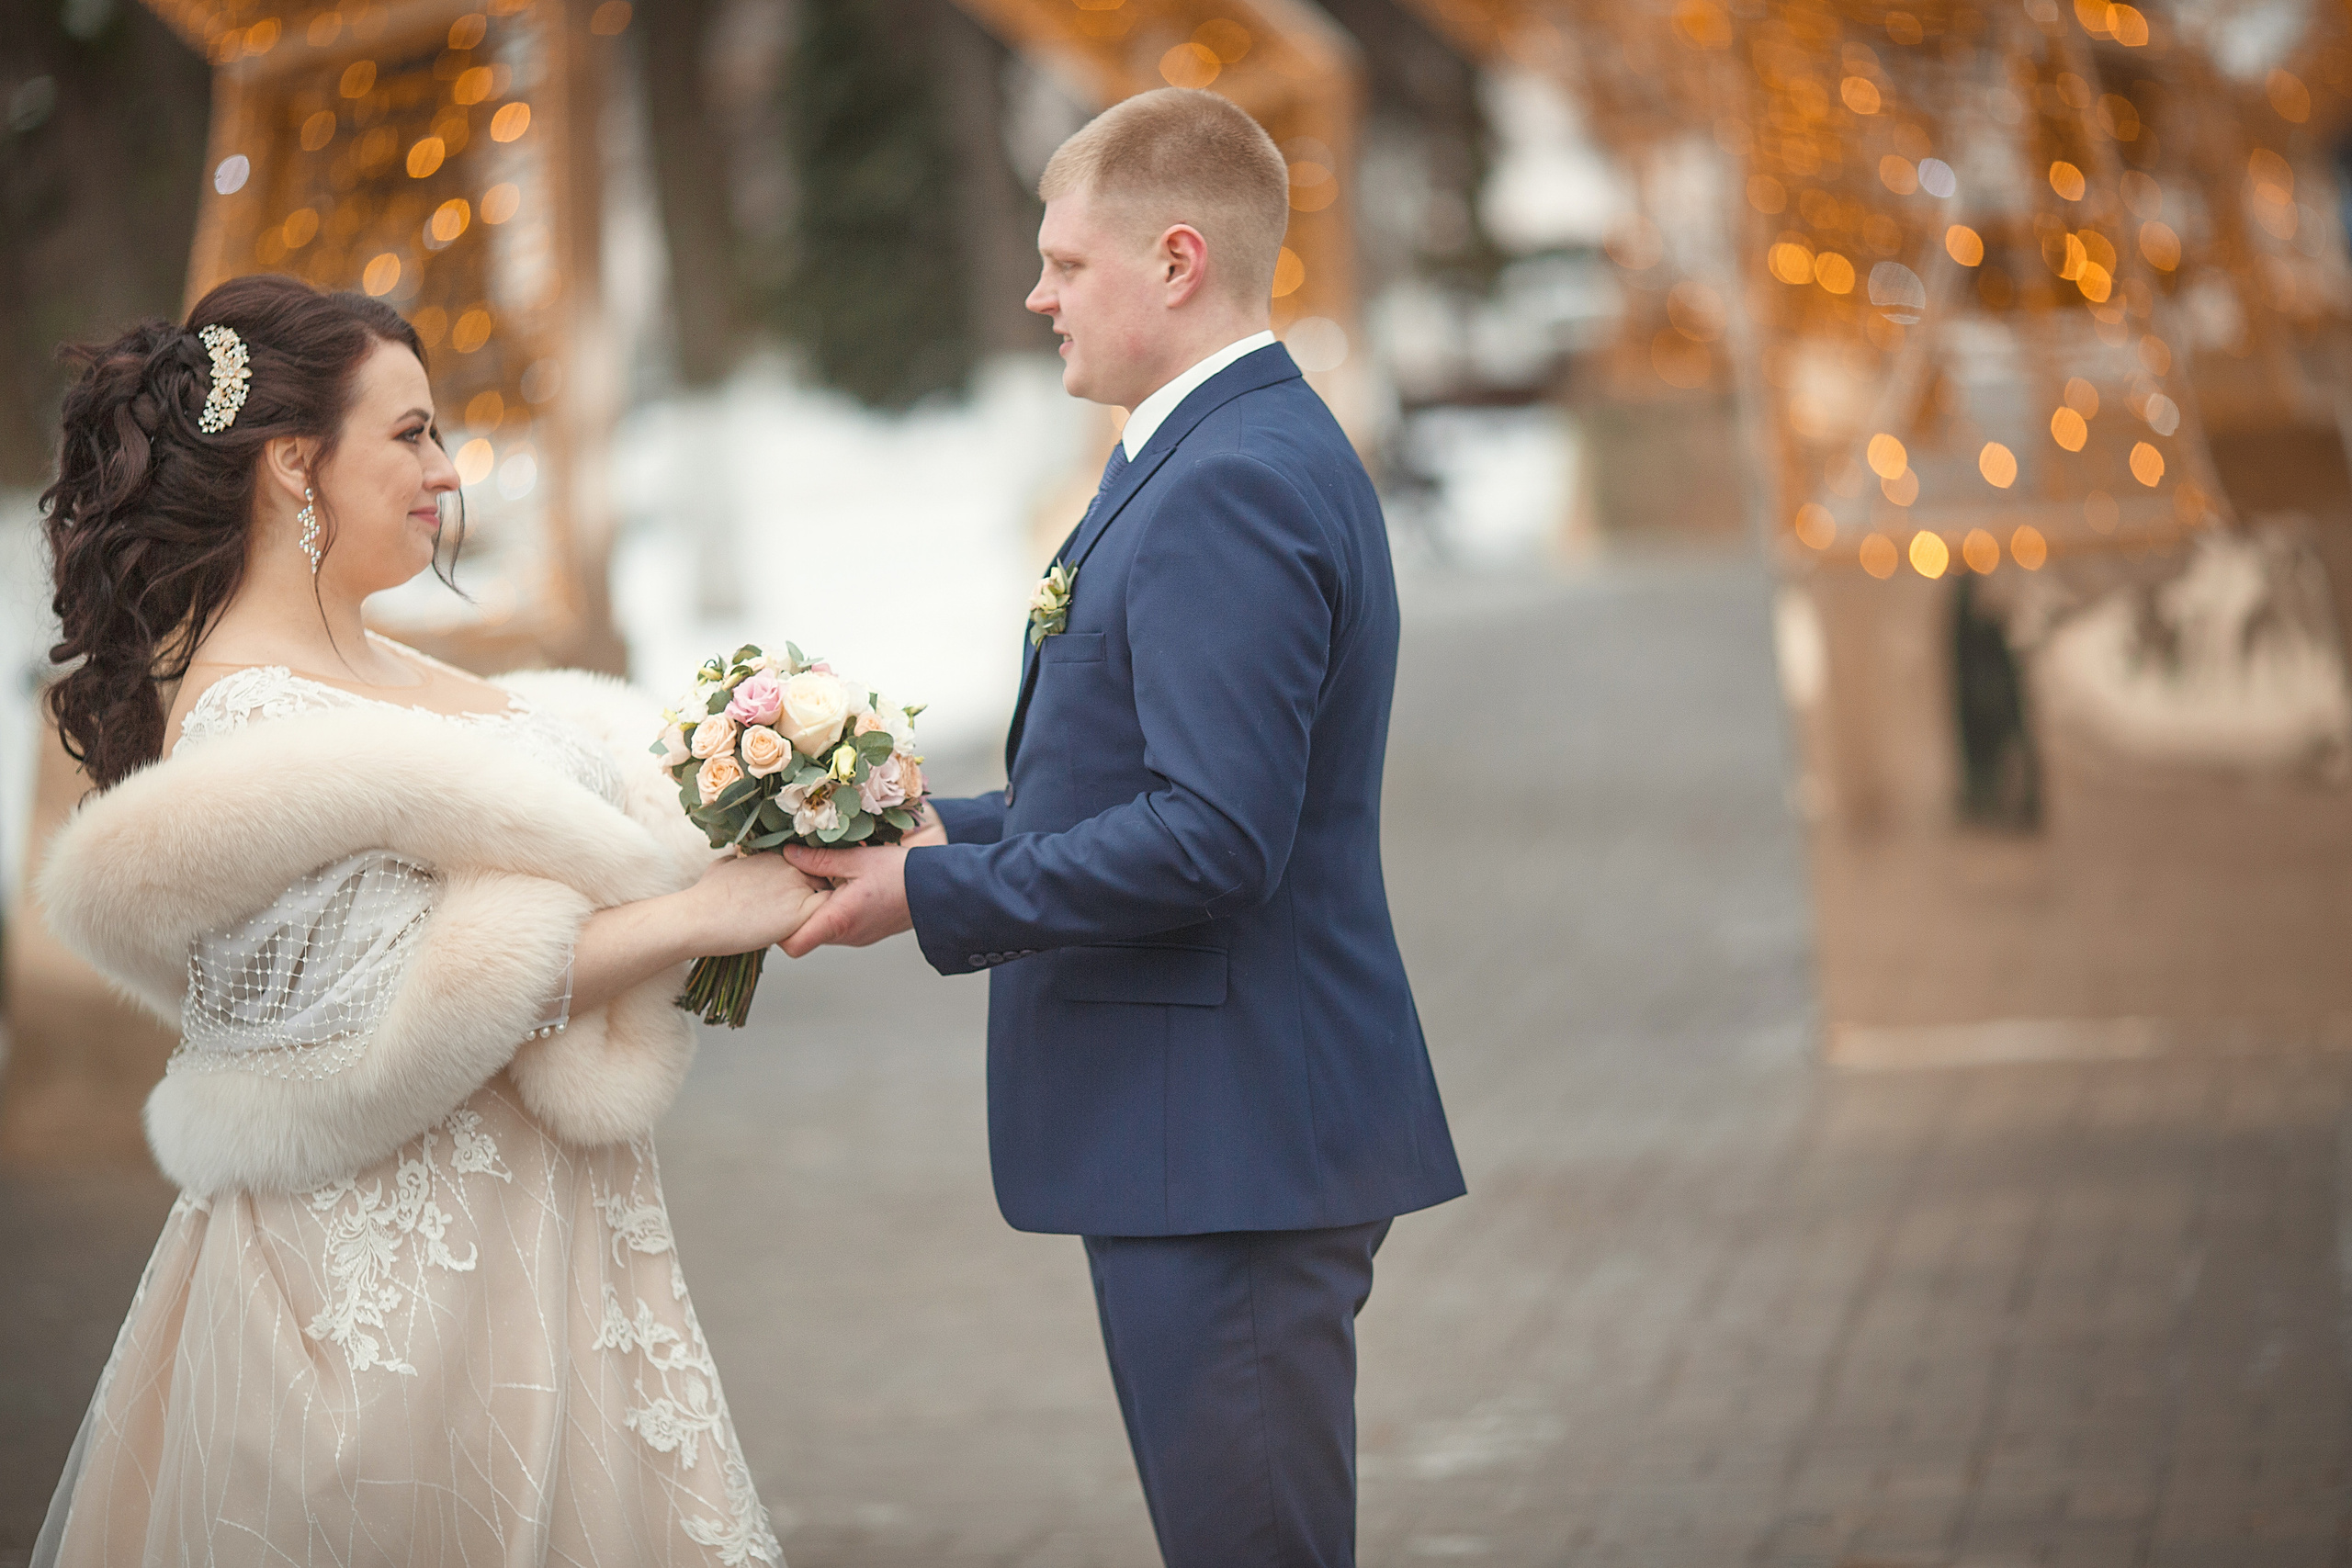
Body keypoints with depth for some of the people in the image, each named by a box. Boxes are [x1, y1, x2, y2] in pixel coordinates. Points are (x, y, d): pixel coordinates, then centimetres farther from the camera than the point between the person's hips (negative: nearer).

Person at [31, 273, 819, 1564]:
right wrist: (691, 915, -17)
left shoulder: (382, 674, 10)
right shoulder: (247, 722, -17)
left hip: (535, 1244, 9)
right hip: (397, 1282, -9)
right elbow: (394, 1015, -22)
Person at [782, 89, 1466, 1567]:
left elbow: (1213, 836, -25)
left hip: (1235, 1142, -11)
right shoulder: (1244, 456, 16)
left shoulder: (1233, 486, -18)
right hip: (1203, 1127, 11)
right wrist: (949, 831, 9)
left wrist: (936, 896, -16)